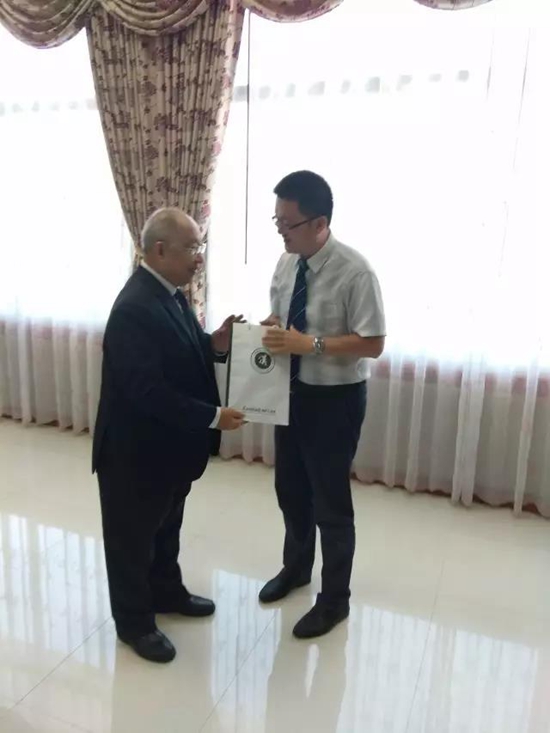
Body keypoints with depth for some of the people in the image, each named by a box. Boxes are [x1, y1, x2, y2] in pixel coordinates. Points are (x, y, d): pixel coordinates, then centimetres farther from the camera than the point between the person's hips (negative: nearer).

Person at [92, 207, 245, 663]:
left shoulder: (170, 293, 3)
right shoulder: (135, 307, -28)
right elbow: (148, 391, -30)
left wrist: (215, 344, -9)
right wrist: (213, 417, -27)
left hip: (170, 443, 9)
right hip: (136, 449, -9)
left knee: (166, 527, 26)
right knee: (133, 537, 13)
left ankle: (167, 591, 47)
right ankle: (134, 621, 33)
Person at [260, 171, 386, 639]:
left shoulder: (355, 272, -21)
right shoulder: (287, 262, 0)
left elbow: (373, 344, -20)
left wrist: (311, 343, -28)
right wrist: (270, 329, -11)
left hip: (335, 399, -7)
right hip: (292, 391, 7)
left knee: (330, 502, 7)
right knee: (290, 489, 21)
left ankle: (334, 600, 30)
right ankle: (296, 568, 48)